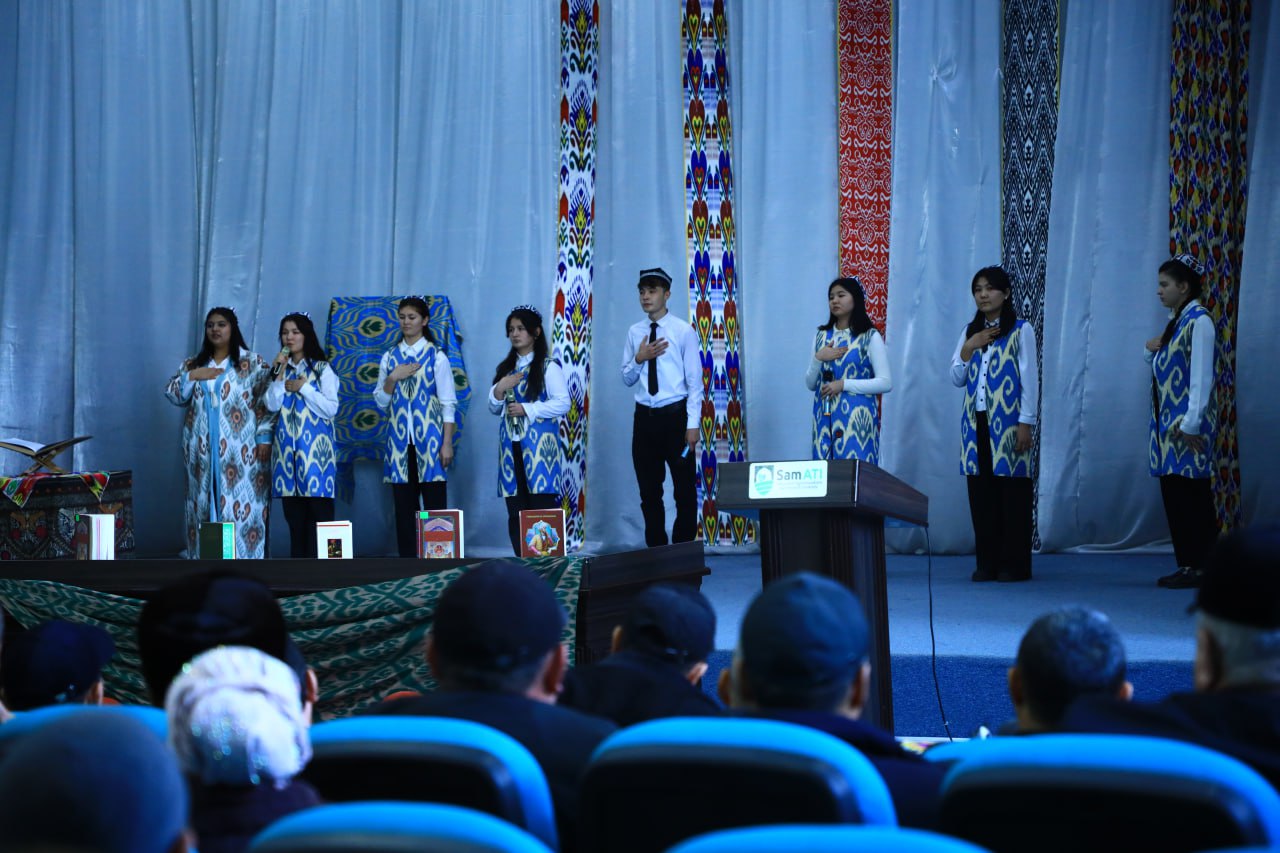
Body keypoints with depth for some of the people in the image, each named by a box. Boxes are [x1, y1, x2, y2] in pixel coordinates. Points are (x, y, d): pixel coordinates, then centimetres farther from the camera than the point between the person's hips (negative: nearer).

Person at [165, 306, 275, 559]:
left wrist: (264, 438, -11)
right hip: (203, 452, 4)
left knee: (243, 505, -8)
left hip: (240, 451, -4)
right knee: (204, 505, 2)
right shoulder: (193, 364, 16)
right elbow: (173, 395, 10)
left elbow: (268, 401, -2)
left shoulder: (253, 363, 3)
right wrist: (191, 376, -7)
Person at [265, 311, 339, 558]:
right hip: (287, 447, 4)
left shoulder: (322, 369, 3)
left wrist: (304, 387, -7)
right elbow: (272, 405, 0)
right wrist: (280, 373, -6)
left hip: (315, 446, -4)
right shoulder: (280, 368, 14)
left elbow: (331, 409, -5)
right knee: (293, 511, 2)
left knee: (319, 509, -8)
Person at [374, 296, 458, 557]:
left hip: (429, 438, -4)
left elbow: (448, 403, -2)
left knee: (435, 503, -5)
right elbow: (381, 401, 11)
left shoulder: (436, 356, 0)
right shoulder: (390, 357, 11)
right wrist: (392, 378, -7)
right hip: (400, 439, 4)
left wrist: (447, 443, -8)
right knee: (403, 505, 3)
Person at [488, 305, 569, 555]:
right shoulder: (505, 368, 17)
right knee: (515, 510, 3)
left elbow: (563, 404, -9)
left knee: (542, 507, -11)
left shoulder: (548, 367, -1)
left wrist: (527, 409, -14)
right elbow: (494, 409, 18)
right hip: (511, 446, 6)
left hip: (538, 445, -5)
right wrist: (499, 390, -2)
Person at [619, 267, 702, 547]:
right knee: (649, 491, 8)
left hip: (675, 416, -4)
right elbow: (627, 379, 11)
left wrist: (692, 425, -12)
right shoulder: (635, 333, 8)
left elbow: (694, 380, -6)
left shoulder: (684, 331, -4)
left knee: (685, 490, 2)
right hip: (644, 418, 4)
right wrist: (639, 359, -9)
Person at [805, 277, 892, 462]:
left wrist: (844, 385, -13)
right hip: (825, 418, 4)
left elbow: (886, 383, -8)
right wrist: (818, 358, -5)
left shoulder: (870, 336, -2)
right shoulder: (821, 336, 12)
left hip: (856, 418, -4)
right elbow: (810, 384, 13)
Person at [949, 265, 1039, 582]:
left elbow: (1030, 379, -4)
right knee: (981, 492, 2)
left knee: (1012, 492, -4)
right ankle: (987, 562, 7)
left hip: (1007, 421, -4)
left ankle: (1014, 564, 0)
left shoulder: (1020, 330, 0)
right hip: (976, 421, 5)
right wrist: (968, 348, -3)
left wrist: (1026, 423, -11)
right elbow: (957, 379, 12)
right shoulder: (969, 332, 15)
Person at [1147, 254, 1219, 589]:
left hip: (1188, 424, -9)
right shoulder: (1174, 320, 15)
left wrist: (1190, 425, -21)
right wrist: (1152, 351, 3)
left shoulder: (1198, 321, -12)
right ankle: (1187, 564, 13)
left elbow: (1202, 376, -18)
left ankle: (1200, 567, -1)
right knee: (1173, 494, 9)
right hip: (1168, 422, 9)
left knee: (1193, 495, -5)